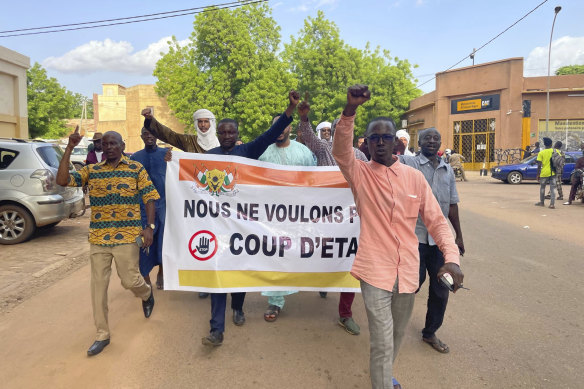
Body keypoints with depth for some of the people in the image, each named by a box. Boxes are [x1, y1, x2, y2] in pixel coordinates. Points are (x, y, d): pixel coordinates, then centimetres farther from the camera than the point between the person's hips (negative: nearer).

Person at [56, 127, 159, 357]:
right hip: (98, 237, 3)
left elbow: (150, 198, -1)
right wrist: (69, 149, -8)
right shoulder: (91, 171, 8)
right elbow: (62, 181, -4)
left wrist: (150, 227, -10)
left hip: (127, 235, -3)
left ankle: (147, 294, 38)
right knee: (98, 286, 6)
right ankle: (102, 335, 19)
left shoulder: (136, 168, 0)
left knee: (130, 280, 0)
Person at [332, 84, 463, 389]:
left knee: (397, 335, 22)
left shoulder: (414, 177, 2)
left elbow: (436, 220, 2)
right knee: (382, 342, -5)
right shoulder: (359, 174, -4)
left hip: (407, 270, 4)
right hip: (375, 270, -4)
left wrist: (451, 257, -12)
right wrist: (350, 110, -40)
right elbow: (340, 149, -25)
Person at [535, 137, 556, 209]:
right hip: (553, 173, 1)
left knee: (542, 188, 14)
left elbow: (539, 165, -7)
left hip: (544, 173, -1)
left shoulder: (541, 153, -5)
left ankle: (542, 202, 22)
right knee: (553, 188, 3)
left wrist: (538, 174, -1)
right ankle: (552, 204, -3)